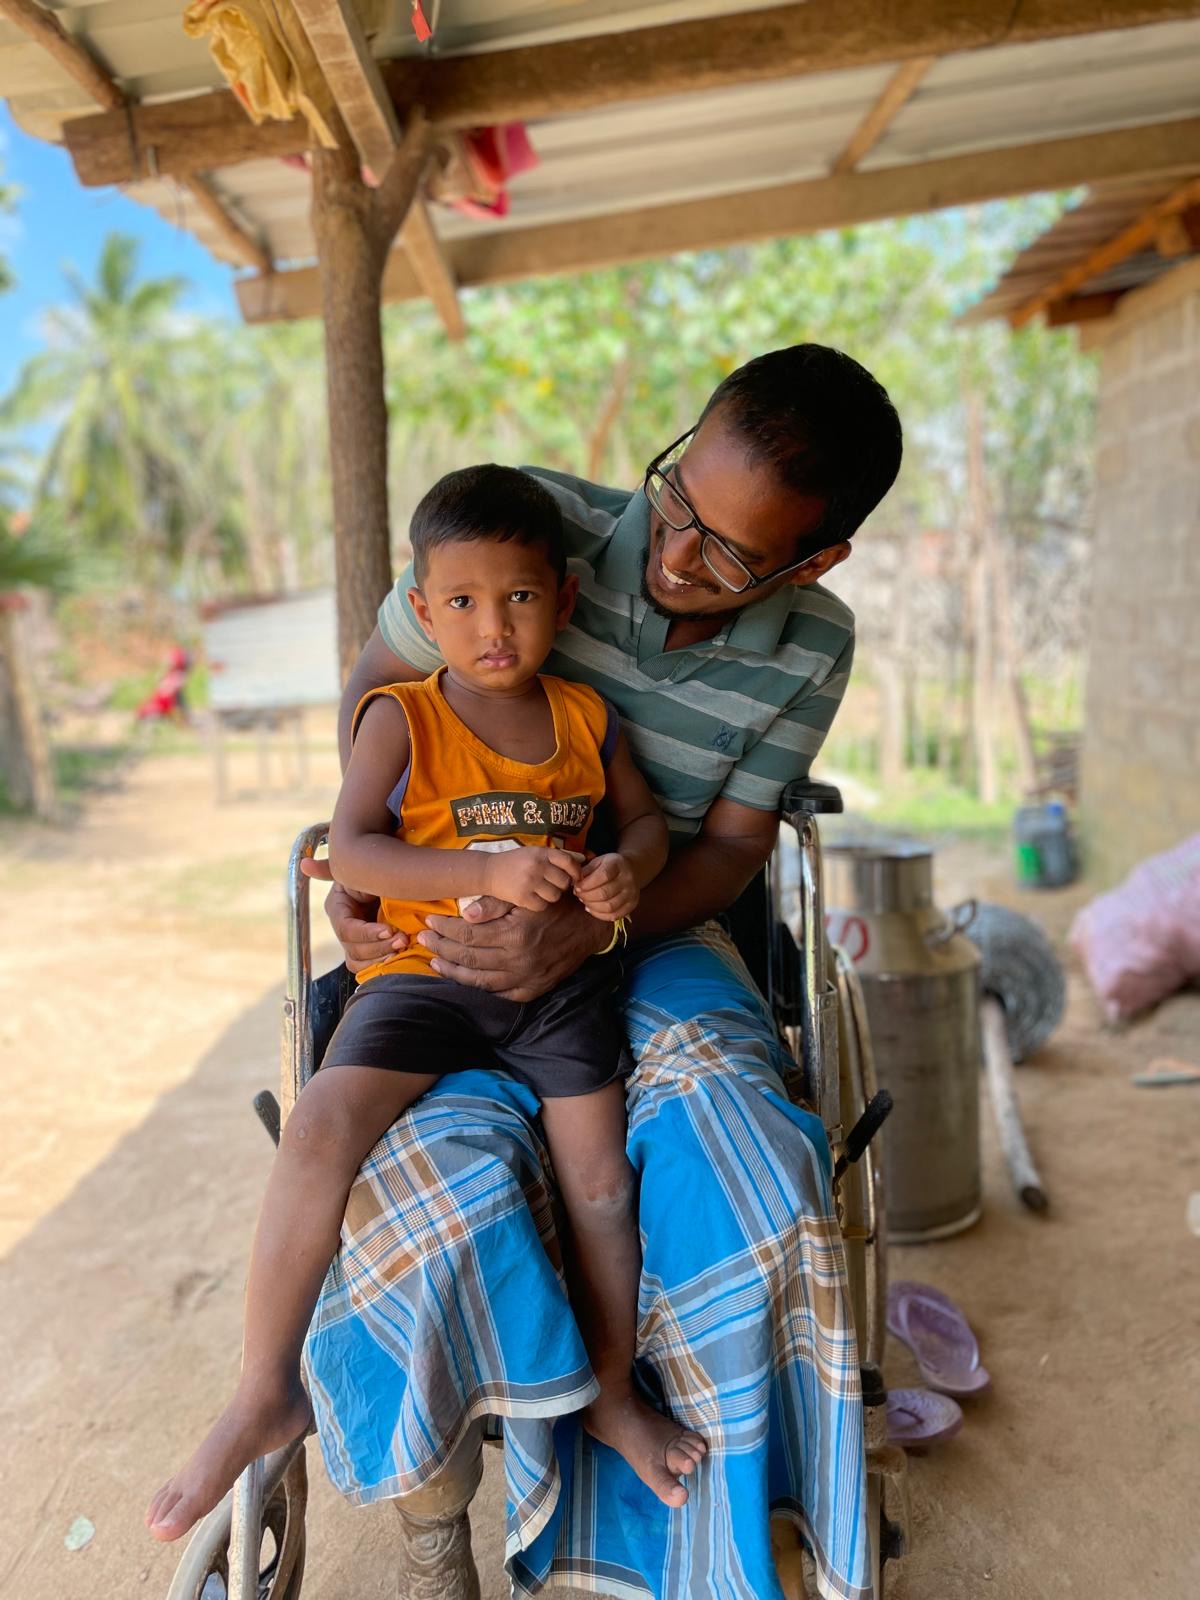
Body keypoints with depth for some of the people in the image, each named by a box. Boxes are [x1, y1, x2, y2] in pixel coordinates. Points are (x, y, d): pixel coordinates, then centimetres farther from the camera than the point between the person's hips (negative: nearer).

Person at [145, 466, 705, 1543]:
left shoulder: (586, 717, 6)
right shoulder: (402, 717, -6)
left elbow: (647, 818, 15)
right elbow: (351, 853, -14)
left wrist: (627, 869, -11)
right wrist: (490, 870, -27)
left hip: (559, 979, 3)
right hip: (424, 972, -2)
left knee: (602, 1185, 0)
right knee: (319, 1131, -23)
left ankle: (614, 1395, 26)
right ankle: (267, 1394, -6)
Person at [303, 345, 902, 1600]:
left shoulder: (810, 646, -7)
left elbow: (728, 849, -5)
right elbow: (374, 688, -2)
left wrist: (584, 930, -24)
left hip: (644, 940, 2)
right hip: (445, 941, -1)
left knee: (747, 1190, -25)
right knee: (440, 1187, -28)